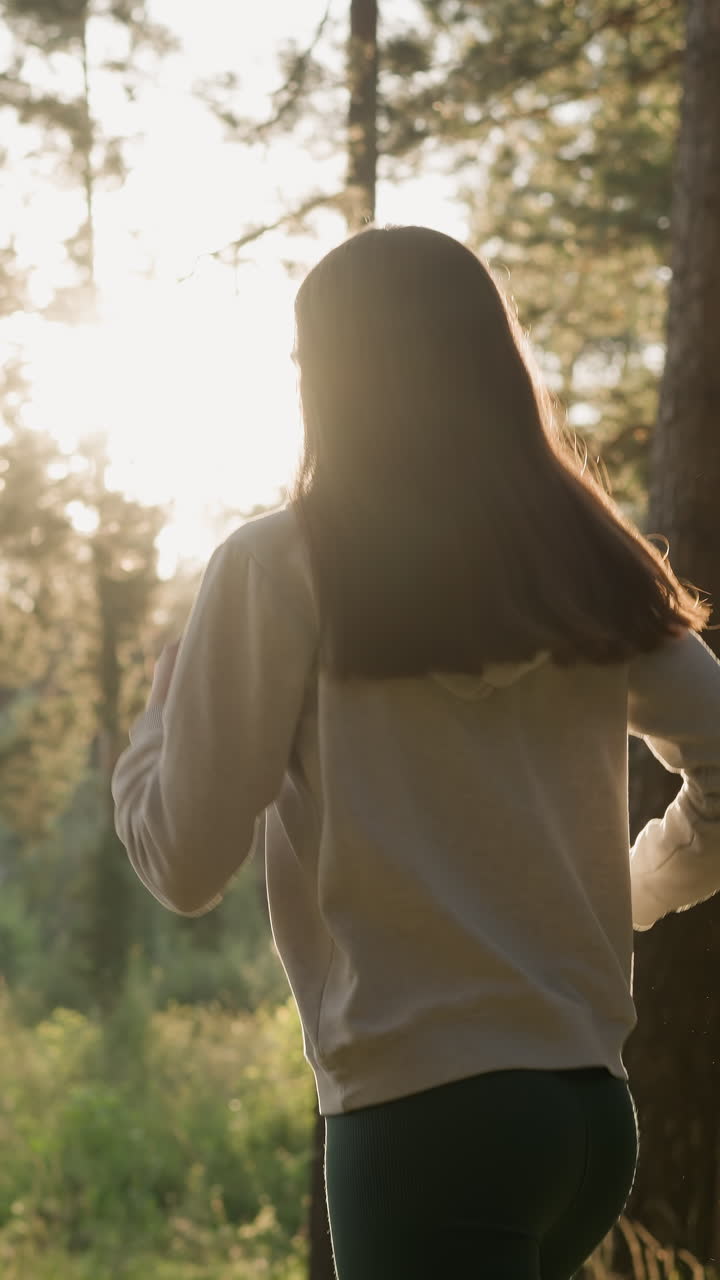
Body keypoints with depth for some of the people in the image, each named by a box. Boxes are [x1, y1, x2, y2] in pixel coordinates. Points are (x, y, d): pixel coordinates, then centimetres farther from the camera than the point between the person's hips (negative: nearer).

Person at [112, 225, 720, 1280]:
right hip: (594, 1109, 6)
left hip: (425, 1112, -6)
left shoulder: (282, 568, -6)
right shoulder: (593, 565, 8)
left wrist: (161, 701, 12)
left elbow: (185, 864, -5)